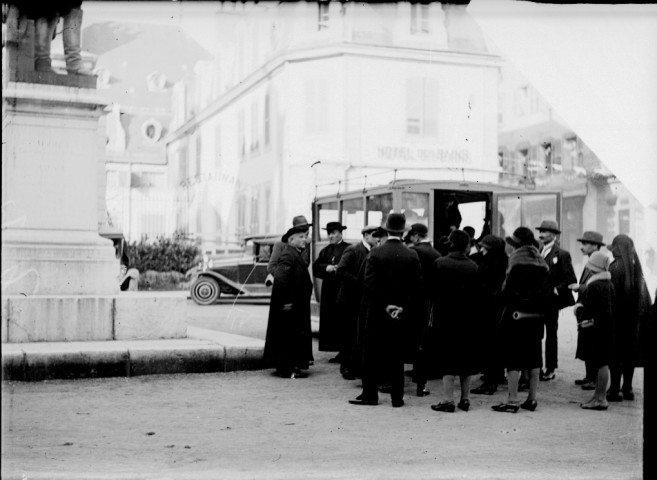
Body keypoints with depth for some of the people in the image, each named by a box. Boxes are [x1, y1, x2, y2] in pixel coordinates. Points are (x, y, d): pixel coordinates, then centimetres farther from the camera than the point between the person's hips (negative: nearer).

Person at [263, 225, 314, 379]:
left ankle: (290, 366, 24)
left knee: (295, 335, 15)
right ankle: (286, 369, 3)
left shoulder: (295, 254, 15)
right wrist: (286, 301, -26)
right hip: (289, 305, -10)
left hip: (296, 305, 10)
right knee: (288, 335, -4)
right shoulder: (288, 254, -18)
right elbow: (280, 278, -26)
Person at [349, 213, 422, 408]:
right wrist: (403, 307, -4)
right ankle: (397, 397, 11)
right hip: (402, 314, 2)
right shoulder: (412, 256, -3)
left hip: (377, 312, -2)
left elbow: (369, 285, -12)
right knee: (397, 356, 9)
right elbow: (416, 287, -5)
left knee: (372, 355, 7)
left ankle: (370, 394, 10)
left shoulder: (375, 253, -8)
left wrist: (385, 305, -8)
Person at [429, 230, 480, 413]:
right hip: (468, 317, 2)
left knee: (447, 357, 1)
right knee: (466, 357, 11)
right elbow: (478, 294, -1)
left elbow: (433, 290, -4)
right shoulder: (473, 267, -4)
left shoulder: (440, 263, -9)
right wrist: (473, 313, 10)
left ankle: (448, 399, -4)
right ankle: (465, 398, 16)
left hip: (445, 317, -2)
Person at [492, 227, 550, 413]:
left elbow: (507, 289, -14)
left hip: (516, 314, -6)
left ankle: (512, 401, 0)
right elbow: (547, 291, 7)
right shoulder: (541, 262, 7)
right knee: (533, 357, 12)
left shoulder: (516, 258, -12)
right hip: (537, 315, 6)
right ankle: (532, 399, 17)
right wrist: (540, 310, 12)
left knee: (513, 358, -1)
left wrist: (503, 298, 3)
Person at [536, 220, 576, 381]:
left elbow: (571, 279, -11)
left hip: (551, 301, -6)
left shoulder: (562, 254, -7)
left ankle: (551, 369, 11)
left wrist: (556, 290, -17)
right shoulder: (538, 253, 12)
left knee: (551, 335, 3)